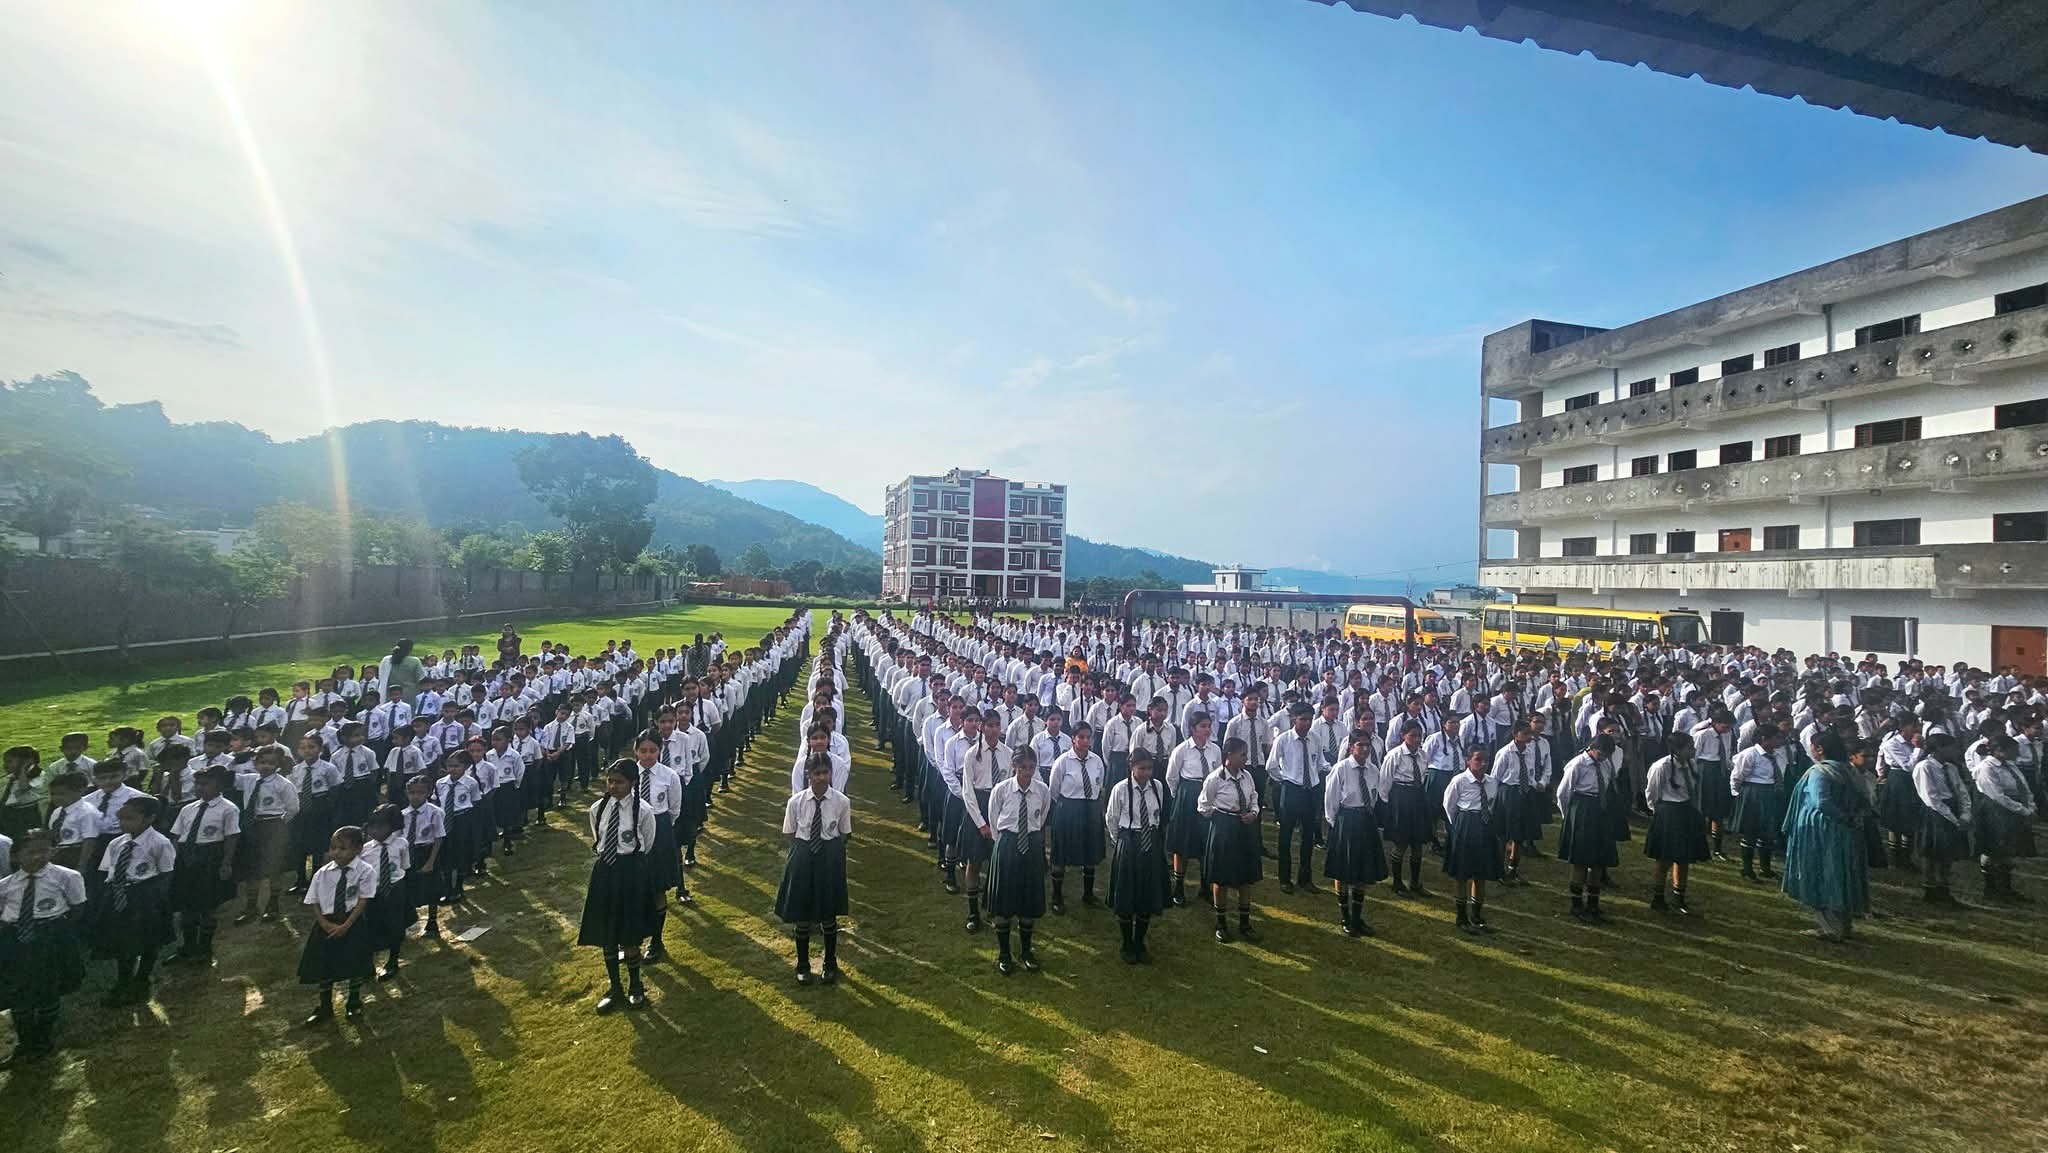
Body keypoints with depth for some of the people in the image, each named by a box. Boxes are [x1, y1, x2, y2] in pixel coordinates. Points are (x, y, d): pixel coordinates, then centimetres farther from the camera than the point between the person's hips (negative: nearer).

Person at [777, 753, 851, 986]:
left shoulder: (841, 801, -13)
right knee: (801, 914, 13)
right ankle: (802, 964, 37)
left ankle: (831, 964, 37)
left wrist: (830, 854, -4)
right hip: (803, 857, 1)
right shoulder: (796, 801, -12)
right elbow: (790, 834, 1)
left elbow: (843, 835, -1)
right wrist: (804, 852, -3)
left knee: (829, 914, 15)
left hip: (830, 859, 0)